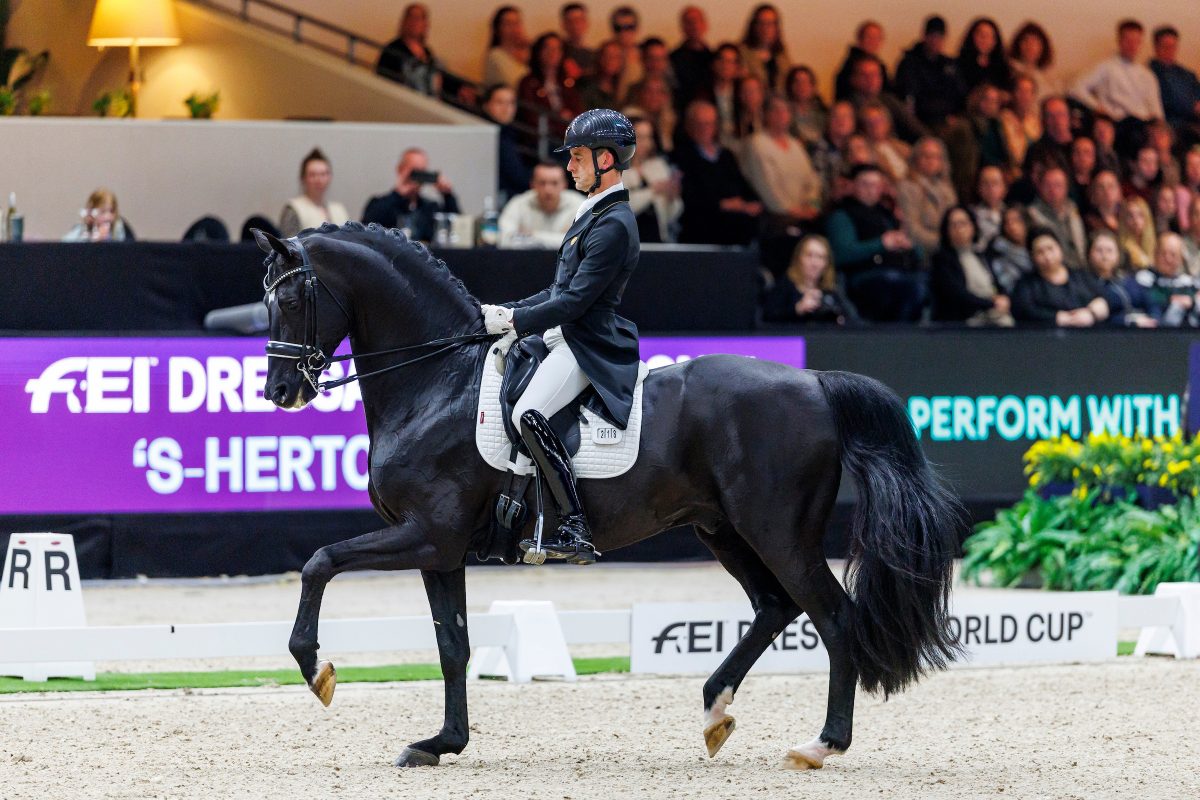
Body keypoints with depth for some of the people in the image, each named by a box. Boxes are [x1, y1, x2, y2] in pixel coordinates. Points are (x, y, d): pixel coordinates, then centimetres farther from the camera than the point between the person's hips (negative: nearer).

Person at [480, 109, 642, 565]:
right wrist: (510, 311, 12)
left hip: (586, 347, -11)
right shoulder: (595, 213, 17)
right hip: (566, 338, 11)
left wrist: (514, 320, -16)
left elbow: (574, 301, -21)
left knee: (529, 415, -30)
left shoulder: (613, 225, -17)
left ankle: (575, 530, -30)